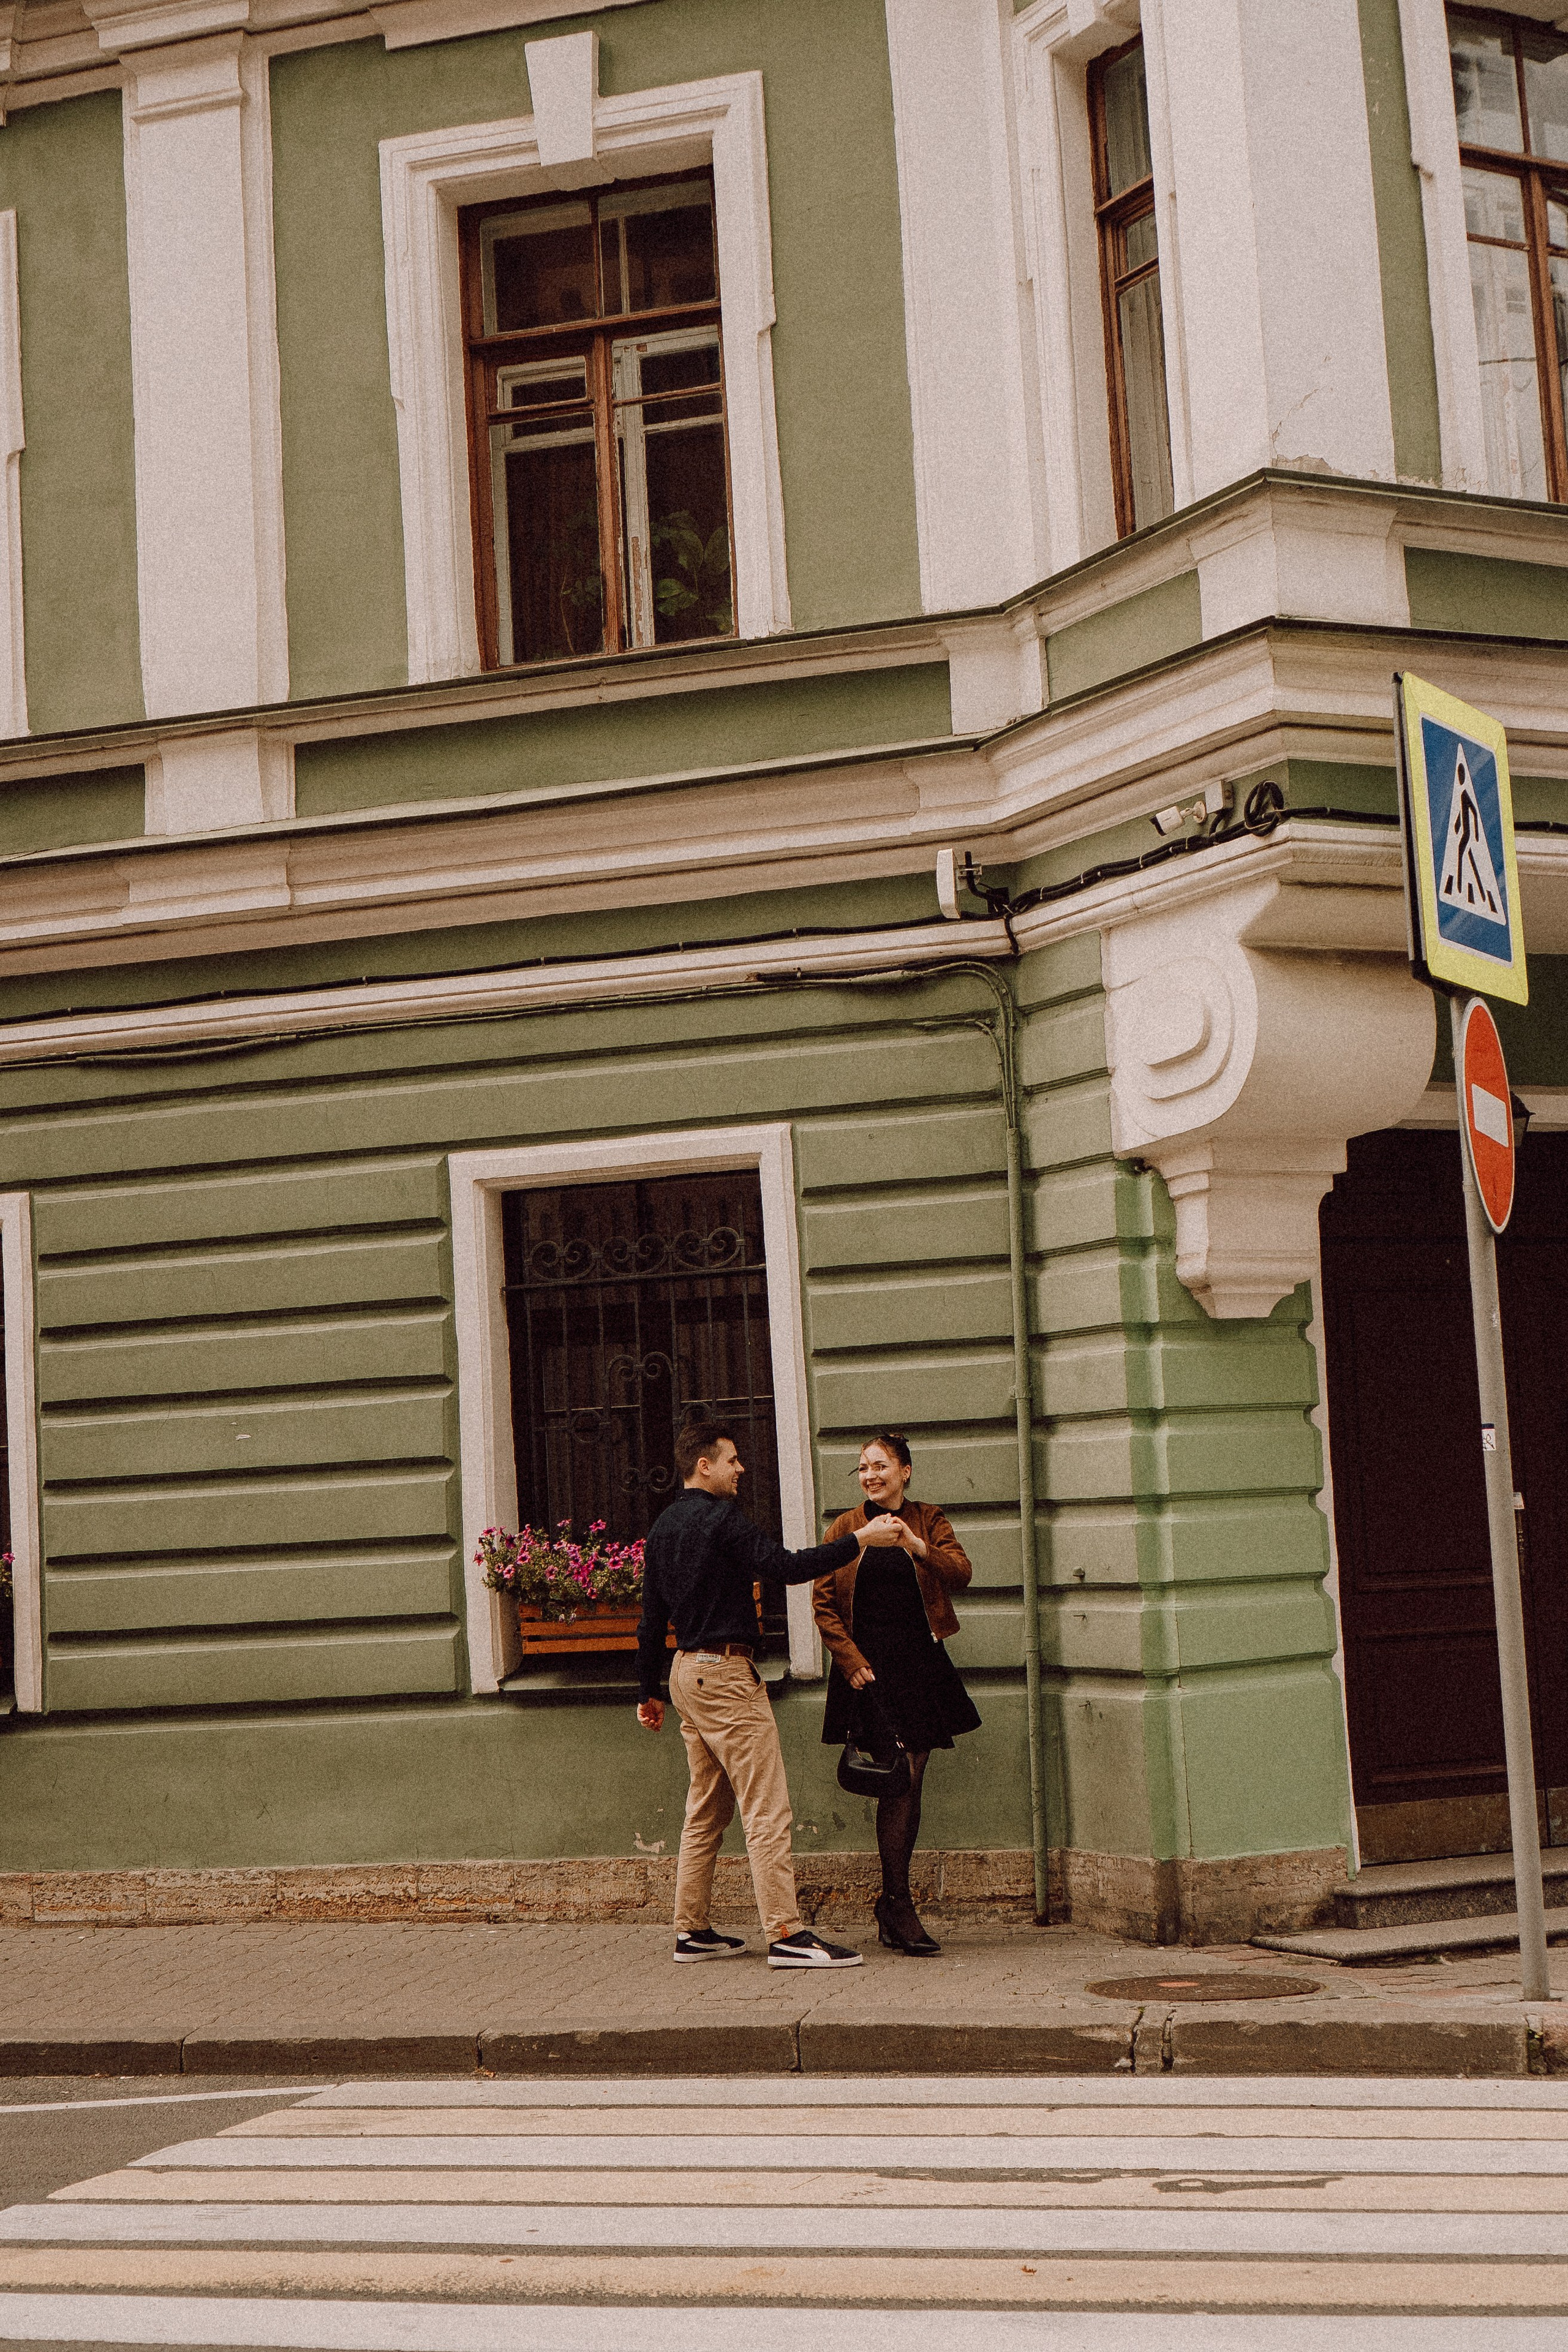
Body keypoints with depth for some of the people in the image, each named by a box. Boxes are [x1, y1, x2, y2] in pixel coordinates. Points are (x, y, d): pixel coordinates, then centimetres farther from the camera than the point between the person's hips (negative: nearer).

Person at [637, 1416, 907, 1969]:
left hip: (687, 1673, 9)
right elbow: (787, 1567, -19)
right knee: (767, 1809, -10)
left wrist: (649, 1691, 23)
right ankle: (786, 1934, -14)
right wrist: (859, 1541, -15)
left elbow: (652, 1617, 18)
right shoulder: (721, 1518, -12)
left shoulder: (662, 1529, 15)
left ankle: (692, 1932, 16)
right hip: (724, 1672, -9)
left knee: (706, 1810, 14)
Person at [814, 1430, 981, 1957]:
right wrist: (851, 1660, -7)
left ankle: (893, 1901, 16)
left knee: (910, 1783, 5)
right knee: (898, 1779, -13)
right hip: (870, 1667, -3)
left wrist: (919, 1547, -25)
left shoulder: (929, 1521, 9)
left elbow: (962, 1573, -8)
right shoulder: (845, 1529, 4)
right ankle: (899, 1904, -9)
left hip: (920, 1663, 3)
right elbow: (823, 1603, 4)